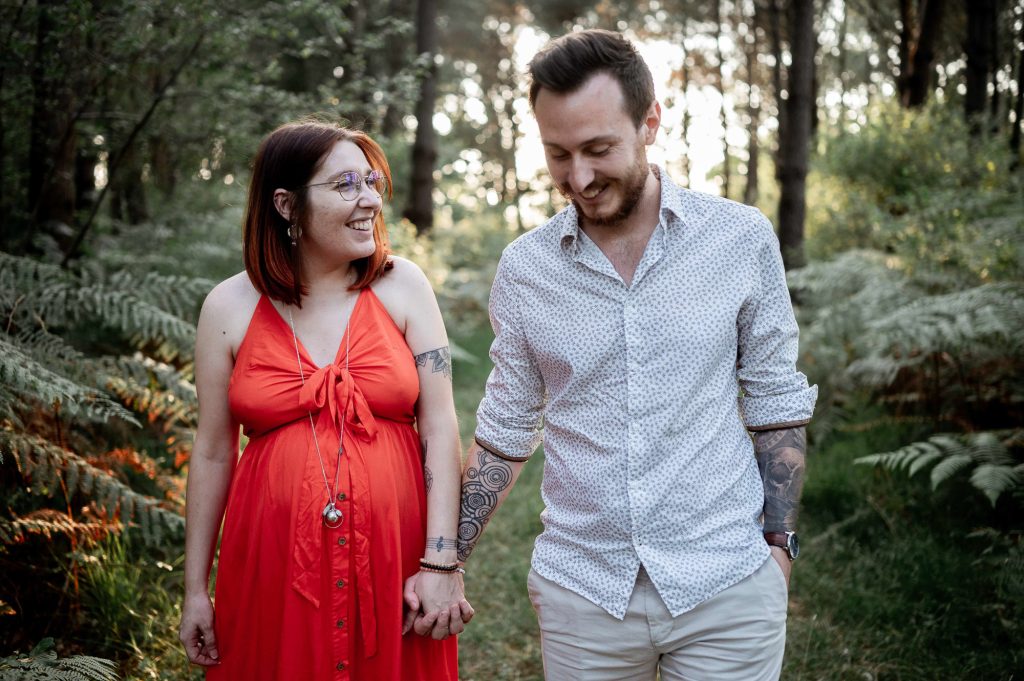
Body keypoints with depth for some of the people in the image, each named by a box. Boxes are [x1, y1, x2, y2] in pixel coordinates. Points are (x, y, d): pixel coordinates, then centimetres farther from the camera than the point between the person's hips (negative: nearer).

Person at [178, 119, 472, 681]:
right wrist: (195, 589, 8)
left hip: (394, 558, 0)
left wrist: (441, 562, -9)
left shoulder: (402, 286, 0)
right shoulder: (229, 307, 1)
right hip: (275, 565, 0)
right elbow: (213, 453, 6)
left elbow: (439, 427, -3)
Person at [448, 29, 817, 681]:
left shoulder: (742, 239, -5)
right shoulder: (524, 267, -1)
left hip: (726, 586, -1)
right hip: (581, 592, 2)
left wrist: (778, 544, 0)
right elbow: (506, 432, 7)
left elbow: (775, 404, 3)